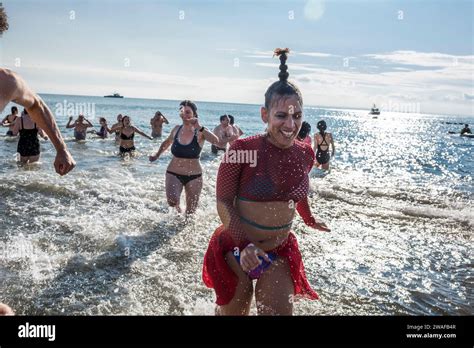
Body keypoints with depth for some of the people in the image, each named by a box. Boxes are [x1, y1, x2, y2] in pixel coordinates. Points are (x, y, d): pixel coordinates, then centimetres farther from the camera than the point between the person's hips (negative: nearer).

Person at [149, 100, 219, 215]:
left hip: (194, 176, -2)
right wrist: (157, 155, 27)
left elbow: (216, 141, -31)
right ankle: (177, 208, 15)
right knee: (172, 202, -21)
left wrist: (199, 127, -34)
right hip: (174, 173, 2)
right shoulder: (176, 129, 2)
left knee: (190, 212, 8)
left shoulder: (200, 132, -11)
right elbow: (167, 142, 23)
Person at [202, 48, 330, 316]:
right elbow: (223, 202, -15)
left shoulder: (305, 154, -4)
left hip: (280, 252, 4)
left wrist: (309, 219, 32)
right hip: (237, 247, -3)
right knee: (233, 311, 15)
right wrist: (244, 245, -27)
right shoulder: (243, 149, -20)